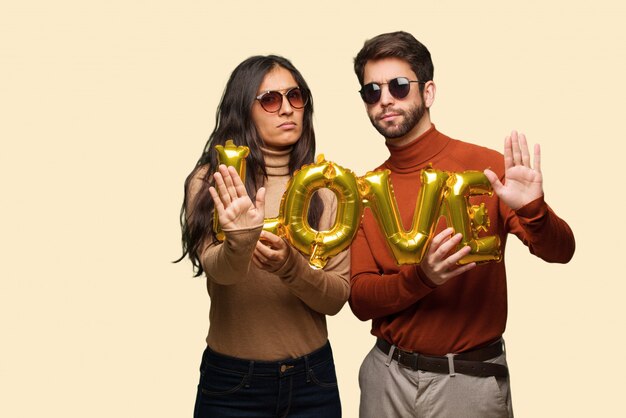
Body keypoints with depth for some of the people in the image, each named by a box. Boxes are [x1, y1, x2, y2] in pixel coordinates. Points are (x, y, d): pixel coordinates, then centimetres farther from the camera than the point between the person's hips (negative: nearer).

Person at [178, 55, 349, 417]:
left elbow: (337, 297, -5)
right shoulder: (210, 182, -6)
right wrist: (240, 242, -42)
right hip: (232, 380, -2)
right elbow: (217, 269, -21)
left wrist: (291, 266, -24)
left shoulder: (323, 188, 0)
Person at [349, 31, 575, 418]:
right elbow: (360, 299, -5)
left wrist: (532, 211, -35)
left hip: (471, 379, -3)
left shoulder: (485, 167, -11)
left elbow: (560, 251, -14)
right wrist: (421, 277, -23)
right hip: (386, 374, 3)